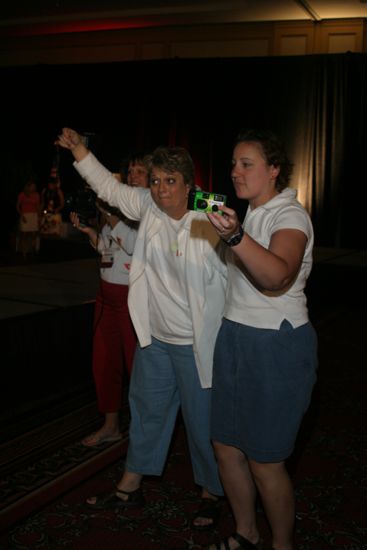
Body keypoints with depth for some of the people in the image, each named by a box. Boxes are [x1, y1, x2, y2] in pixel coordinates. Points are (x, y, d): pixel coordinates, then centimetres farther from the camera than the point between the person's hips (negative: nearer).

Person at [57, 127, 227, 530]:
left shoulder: (209, 224, -18)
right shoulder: (148, 207, -2)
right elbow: (109, 188, 13)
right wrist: (78, 149, 9)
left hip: (195, 343, -6)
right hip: (155, 337, 6)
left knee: (202, 420, 6)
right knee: (146, 409, 20)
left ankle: (211, 493, 29)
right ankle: (130, 486, 38)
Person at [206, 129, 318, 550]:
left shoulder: (290, 215, -14)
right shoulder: (251, 215, 12)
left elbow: (278, 277, -37)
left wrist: (236, 237, -50)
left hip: (277, 346, -8)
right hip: (234, 338, 8)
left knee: (264, 460, 0)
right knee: (226, 447, 12)